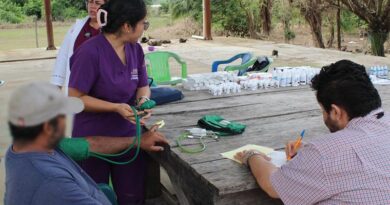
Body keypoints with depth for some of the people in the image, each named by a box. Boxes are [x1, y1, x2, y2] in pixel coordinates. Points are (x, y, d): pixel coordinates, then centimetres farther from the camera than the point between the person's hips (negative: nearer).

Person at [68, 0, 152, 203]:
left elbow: (143, 86, 7)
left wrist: (143, 100, -16)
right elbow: (75, 98, -19)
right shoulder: (90, 52, -23)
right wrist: (116, 107, -26)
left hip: (127, 136, 5)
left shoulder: (135, 49, -4)